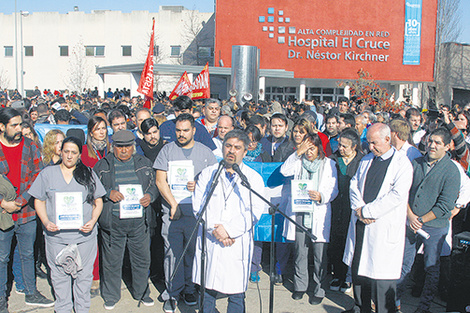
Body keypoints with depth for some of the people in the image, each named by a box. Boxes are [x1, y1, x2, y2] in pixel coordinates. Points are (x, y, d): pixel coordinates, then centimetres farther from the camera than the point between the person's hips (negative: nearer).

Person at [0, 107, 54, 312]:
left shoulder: (30, 146, 2)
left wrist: (19, 202, -11)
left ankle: (31, 293, 30)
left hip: (27, 212, 2)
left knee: (28, 255, 16)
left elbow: (38, 177, -2)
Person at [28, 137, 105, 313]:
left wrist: (93, 221, -9)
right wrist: (46, 222, -9)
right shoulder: (47, 173, 5)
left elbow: (98, 201, 7)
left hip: (84, 235, 0)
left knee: (83, 274, 7)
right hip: (56, 235, 0)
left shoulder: (88, 174, 6)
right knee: (60, 275, 8)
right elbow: (39, 201, 7)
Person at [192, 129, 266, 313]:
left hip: (238, 244, -1)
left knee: (236, 295, 1)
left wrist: (229, 229, -14)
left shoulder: (254, 178, 6)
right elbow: (198, 206, 2)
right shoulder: (207, 174, 11)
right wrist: (214, 230, -11)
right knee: (208, 290, 7)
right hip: (209, 242, 2)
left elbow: (254, 212, -4)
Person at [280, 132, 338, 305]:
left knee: (319, 253, -2)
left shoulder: (329, 164, 6)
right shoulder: (298, 161, 10)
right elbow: (284, 171, -8)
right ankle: (300, 286, 22)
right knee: (299, 252, 6)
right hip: (299, 213, 2)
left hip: (319, 214, -1)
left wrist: (321, 196, -16)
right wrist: (298, 153, -12)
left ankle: (319, 289, 10)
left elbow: (333, 190, 4)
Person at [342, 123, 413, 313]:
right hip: (360, 223, 6)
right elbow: (354, 185, 11)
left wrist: (367, 211, -14)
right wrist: (359, 209, -8)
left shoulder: (402, 164, -7)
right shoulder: (366, 160, 13)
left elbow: (397, 195, -15)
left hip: (385, 226, -6)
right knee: (358, 267, 12)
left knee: (381, 272, -4)